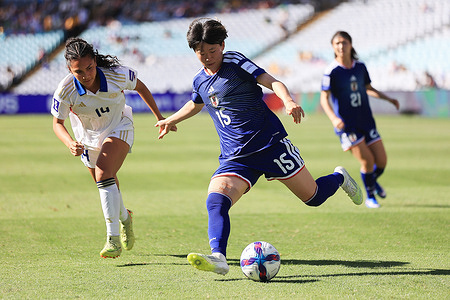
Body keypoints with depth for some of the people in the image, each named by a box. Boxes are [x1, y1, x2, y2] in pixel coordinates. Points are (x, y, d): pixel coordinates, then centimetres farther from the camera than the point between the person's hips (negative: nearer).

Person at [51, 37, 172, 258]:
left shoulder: (117, 74, -28)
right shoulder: (65, 90, -27)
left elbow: (140, 87, -6)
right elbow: (57, 123, -14)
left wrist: (160, 117, 5)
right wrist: (70, 144, -35)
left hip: (119, 130, -3)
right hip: (89, 139, 3)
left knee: (103, 173, -28)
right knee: (108, 186, 15)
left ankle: (113, 238, -26)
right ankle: (124, 218, 50)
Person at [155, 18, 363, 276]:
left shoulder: (236, 63, -7)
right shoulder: (200, 81, 10)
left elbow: (272, 82, -20)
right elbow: (196, 104, 35)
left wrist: (288, 100, -40)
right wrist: (171, 120, 49)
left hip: (270, 143, -4)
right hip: (234, 157, 4)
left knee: (313, 197, 3)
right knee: (216, 201, -23)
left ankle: (339, 178, 35)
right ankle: (218, 258, -36)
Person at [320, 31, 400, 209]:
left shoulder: (360, 67, 4)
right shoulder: (331, 72, -11)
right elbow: (324, 99, -11)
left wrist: (388, 99, 13)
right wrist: (334, 118, -26)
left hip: (366, 121, 5)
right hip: (346, 125, -5)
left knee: (381, 162, 3)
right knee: (367, 161, -12)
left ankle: (373, 181, 38)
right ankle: (370, 197, 11)